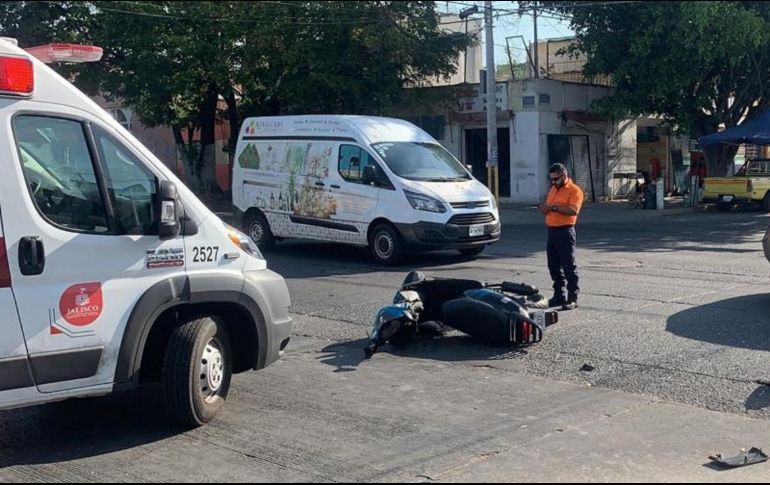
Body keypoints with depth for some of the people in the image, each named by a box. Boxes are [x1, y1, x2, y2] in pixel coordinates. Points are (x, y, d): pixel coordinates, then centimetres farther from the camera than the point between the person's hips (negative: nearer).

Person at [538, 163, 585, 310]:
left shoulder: (574, 190, -9)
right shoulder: (553, 189, 17)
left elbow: (573, 210, -23)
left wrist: (554, 207, -23)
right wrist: (545, 208, 2)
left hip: (565, 232, -8)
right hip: (551, 231, 8)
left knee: (569, 266, -5)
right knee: (554, 266, 11)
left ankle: (573, 298, -1)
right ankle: (559, 296, 20)